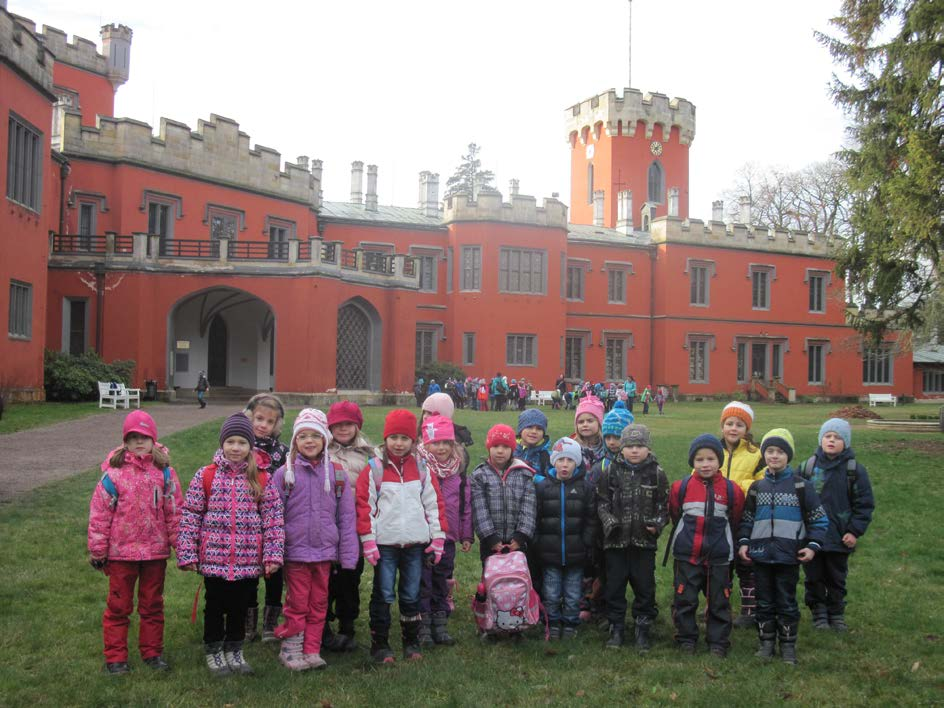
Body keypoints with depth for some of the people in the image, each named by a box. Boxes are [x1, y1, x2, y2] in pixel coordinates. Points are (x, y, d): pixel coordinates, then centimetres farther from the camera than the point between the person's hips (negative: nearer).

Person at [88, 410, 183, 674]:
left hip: (156, 551, 2)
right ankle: (115, 656, 22)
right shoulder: (114, 474, -10)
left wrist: (180, 544, 1)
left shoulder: (164, 472, -4)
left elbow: (175, 510, 1)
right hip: (121, 552, -2)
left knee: (153, 604, 14)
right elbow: (99, 513, -5)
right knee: (119, 605, 10)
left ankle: (152, 651, 28)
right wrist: (97, 550, -3)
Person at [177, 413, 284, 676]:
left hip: (248, 561, 2)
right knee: (215, 606, 12)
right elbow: (190, 516, -4)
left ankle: (234, 649, 33)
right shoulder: (206, 476, -4)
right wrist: (187, 554, -7)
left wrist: (273, 555, -6)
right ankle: (213, 650, 30)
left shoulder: (261, 480, 0)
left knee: (240, 606, 14)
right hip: (214, 558, -1)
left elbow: (273, 519, 0)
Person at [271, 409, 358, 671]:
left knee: (319, 604, 10)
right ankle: (291, 650, 18)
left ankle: (312, 651, 20)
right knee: (298, 604, 4)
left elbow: (346, 517, 4)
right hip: (295, 551, -2)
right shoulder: (285, 474, -3)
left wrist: (348, 556, 1)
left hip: (325, 552, 2)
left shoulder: (337, 474, 2)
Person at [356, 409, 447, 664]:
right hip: (385, 544, -2)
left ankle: (412, 643, 22)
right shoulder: (374, 470, -3)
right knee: (383, 595, 3)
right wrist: (368, 541, -9)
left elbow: (433, 503, 9)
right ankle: (379, 645, 13)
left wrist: (437, 537, 5)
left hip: (415, 543, 3)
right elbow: (365, 506, -4)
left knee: (411, 595, 10)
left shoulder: (421, 469, 6)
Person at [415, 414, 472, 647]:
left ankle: (440, 625, 25)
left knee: (441, 584, 14)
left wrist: (466, 535, 12)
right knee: (422, 585, 2)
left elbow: (466, 504, 12)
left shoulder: (459, 471, 6)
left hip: (448, 538, 5)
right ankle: (423, 628, 12)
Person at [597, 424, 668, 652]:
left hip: (644, 540, 0)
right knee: (614, 585, 8)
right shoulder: (611, 472, 2)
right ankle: (616, 628, 21)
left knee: (644, 586, 5)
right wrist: (609, 521, -11)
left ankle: (643, 629, 19)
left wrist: (657, 523, -10)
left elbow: (663, 505, 6)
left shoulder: (656, 474, 2)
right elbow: (602, 502, 4)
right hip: (615, 539, 1)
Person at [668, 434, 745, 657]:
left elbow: (735, 520, 10)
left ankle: (718, 643, 20)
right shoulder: (681, 487, -5)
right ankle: (686, 639, 19)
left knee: (719, 601, 7)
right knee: (685, 599, 5)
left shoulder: (731, 490, -4)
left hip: (719, 555, 0)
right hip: (686, 554, 0)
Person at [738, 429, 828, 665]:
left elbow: (819, 519, 1)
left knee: (787, 602, 6)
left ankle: (788, 645, 18)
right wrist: (743, 543, 1)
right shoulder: (757, 487, 9)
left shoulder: (801, 486, -2)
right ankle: (766, 641, 21)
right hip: (760, 554, 3)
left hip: (789, 555, -3)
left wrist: (813, 545, -9)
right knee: (764, 601, 10)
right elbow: (746, 519, 14)